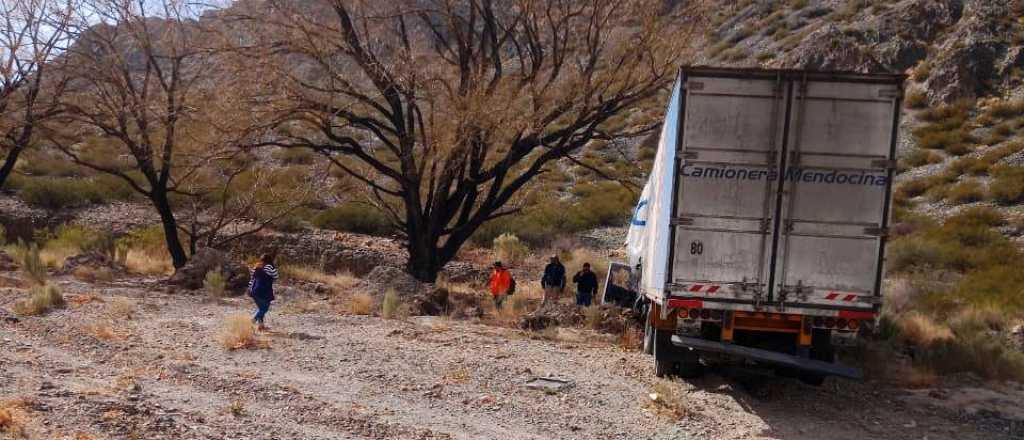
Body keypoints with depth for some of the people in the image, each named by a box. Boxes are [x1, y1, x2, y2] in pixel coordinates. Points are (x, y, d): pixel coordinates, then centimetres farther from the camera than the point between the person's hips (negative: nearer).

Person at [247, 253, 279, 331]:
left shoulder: (256, 267, 13)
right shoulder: (269, 267, -9)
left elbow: (252, 279, 15)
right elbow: (275, 276, -3)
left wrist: (250, 288, 20)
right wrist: (274, 267, 4)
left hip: (254, 291, 7)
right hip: (264, 292, -7)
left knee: (261, 308, 17)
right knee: (265, 308, 3)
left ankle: (261, 325, 16)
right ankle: (254, 319, -17)